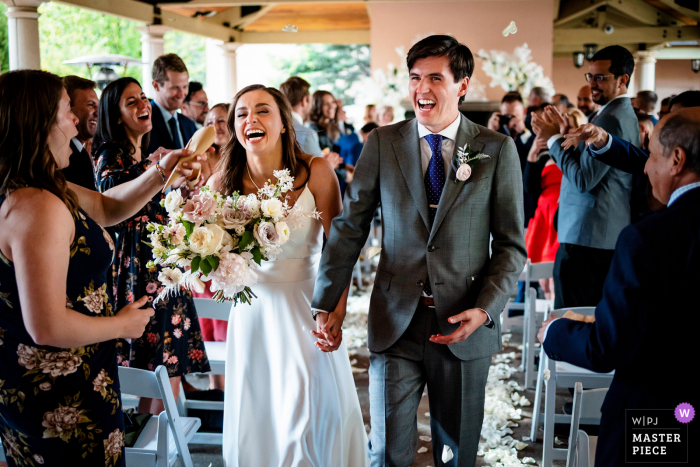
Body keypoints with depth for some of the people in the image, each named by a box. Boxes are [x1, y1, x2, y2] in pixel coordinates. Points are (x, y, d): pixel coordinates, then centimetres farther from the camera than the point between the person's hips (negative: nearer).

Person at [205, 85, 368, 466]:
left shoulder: (316, 172, -13)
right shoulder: (221, 185, -8)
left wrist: (336, 315, -16)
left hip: (308, 307, -1)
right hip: (253, 310, 2)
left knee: (312, 415, 4)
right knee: (255, 417, 11)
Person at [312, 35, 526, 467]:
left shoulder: (498, 150, -2)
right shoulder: (382, 144, 1)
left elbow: (512, 244, 0)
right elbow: (349, 227, 2)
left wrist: (486, 310, -13)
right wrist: (326, 303, -4)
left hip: (464, 325, 0)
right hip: (395, 323, 0)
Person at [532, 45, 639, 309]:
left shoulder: (611, 118, -16)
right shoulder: (624, 114, 18)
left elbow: (583, 178, -20)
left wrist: (553, 138, -11)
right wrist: (564, 135, 10)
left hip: (586, 239, -11)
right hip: (610, 237, 11)